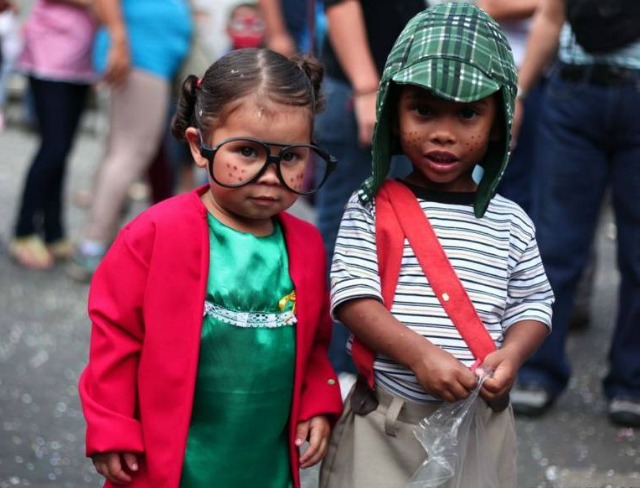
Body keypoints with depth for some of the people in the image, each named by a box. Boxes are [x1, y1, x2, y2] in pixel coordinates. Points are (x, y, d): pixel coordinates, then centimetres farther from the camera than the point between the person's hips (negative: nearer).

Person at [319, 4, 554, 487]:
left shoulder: (510, 222, 3)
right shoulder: (371, 207, -4)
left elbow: (532, 304, 8)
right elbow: (352, 295, -11)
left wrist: (511, 353, -14)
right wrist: (419, 353, -24)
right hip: (384, 420, -2)